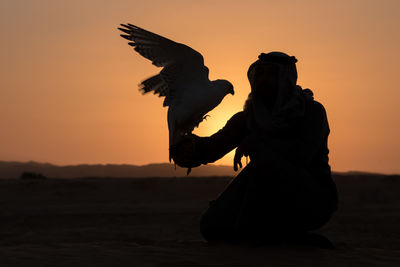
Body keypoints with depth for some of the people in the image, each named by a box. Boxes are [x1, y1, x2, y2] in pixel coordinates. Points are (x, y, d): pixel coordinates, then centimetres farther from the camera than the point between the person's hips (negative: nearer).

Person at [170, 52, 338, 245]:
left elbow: (302, 154, -25)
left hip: (312, 200, -5)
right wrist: (190, 148, -31)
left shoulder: (312, 110, -7)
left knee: (265, 162, -33)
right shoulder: (247, 118, 6)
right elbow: (211, 147, -8)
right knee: (213, 226, -18)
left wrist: (253, 143, -20)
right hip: (275, 204, 5)